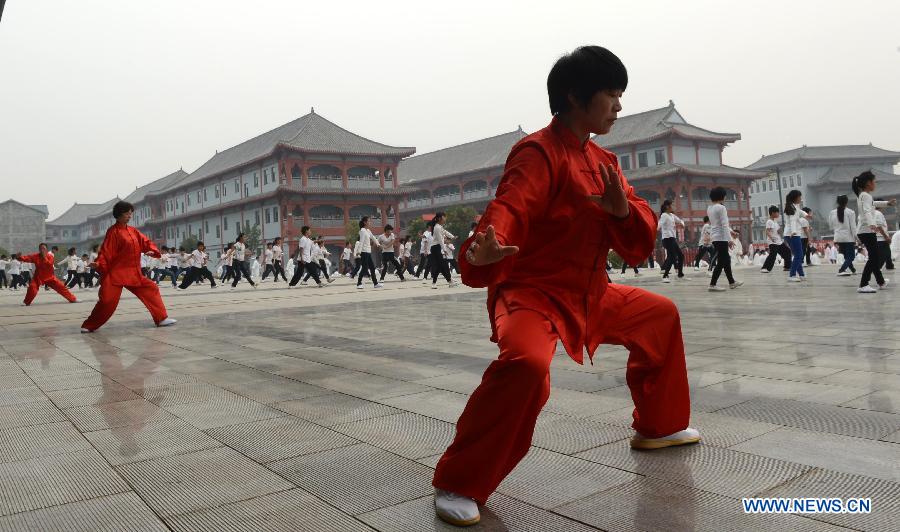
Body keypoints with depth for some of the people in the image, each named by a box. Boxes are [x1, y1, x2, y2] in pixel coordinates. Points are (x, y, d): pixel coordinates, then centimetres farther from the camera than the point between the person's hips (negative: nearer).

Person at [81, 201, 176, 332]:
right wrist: (99, 264, -30)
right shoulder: (113, 231, -10)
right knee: (108, 300, -12)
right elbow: (106, 251, -15)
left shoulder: (133, 231, 10)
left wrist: (152, 250, -6)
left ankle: (161, 318, 13)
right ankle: (89, 326, 6)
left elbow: (146, 242, 15)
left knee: (151, 289, 7)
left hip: (133, 274, 7)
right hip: (115, 273, -7)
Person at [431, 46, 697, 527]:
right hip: (530, 293, -9)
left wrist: (622, 209, -16)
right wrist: (481, 255, -56)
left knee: (660, 316, 22)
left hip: (589, 297, 9)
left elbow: (639, 244, 7)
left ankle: (658, 427, 41)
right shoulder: (539, 153, -15)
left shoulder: (602, 161, 10)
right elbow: (507, 209, -34)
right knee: (527, 363, -38)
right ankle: (457, 485, -19)